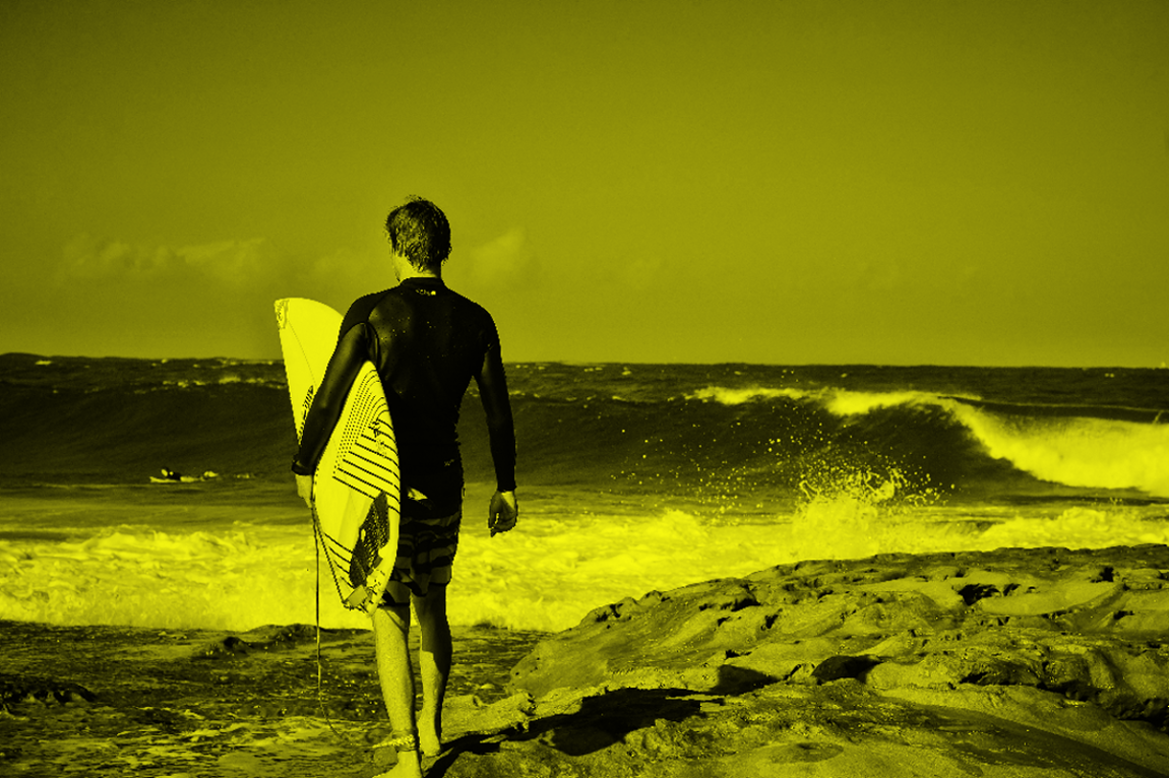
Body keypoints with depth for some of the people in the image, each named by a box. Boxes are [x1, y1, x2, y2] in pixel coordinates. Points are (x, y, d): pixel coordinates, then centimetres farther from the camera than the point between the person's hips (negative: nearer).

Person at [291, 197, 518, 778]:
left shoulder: (371, 313, -10)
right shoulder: (476, 321, 1)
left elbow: (330, 397, -11)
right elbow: (498, 412, 5)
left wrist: (304, 466, 2)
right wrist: (505, 487, 15)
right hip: (445, 485, 4)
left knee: (390, 616, 0)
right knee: (432, 605, 22)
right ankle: (428, 730, 34)